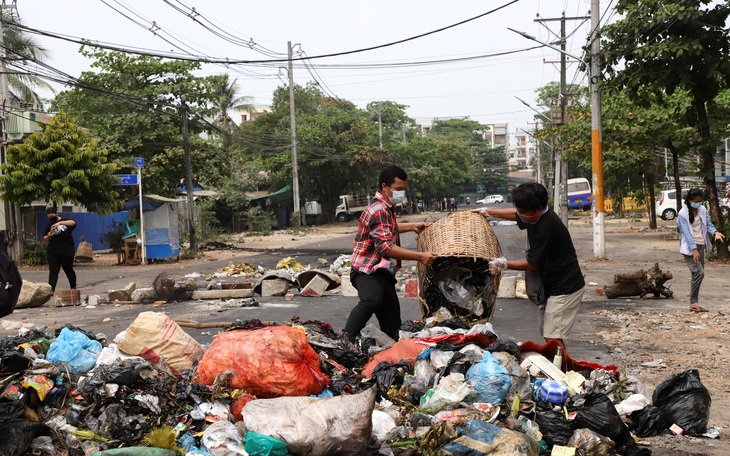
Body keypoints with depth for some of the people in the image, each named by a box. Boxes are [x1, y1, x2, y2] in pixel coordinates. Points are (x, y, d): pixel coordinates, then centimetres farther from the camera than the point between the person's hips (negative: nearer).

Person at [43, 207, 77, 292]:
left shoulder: (65, 222, 0)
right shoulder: (49, 225, 10)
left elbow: (73, 223, -23)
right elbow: (44, 238, 14)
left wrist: (60, 223, -35)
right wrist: (48, 236, -10)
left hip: (67, 251, -2)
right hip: (53, 252, 2)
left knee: (69, 270, 11)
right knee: (53, 271, -8)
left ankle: (73, 288, 30)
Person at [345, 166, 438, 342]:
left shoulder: (386, 207, 15)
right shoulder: (379, 211, -18)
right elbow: (386, 247, -26)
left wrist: (412, 226, 31)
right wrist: (420, 256, -27)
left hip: (383, 271, 10)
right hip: (368, 270, -10)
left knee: (392, 327, 7)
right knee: (372, 300, -39)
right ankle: (346, 339, -39)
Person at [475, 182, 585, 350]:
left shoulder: (546, 226, -27)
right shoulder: (535, 215, 2)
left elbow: (532, 264, -19)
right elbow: (516, 215, 27)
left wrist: (504, 264, -11)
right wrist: (488, 212, 29)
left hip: (565, 289, -10)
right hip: (551, 286, 10)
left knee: (552, 337, -16)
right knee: (547, 333, 13)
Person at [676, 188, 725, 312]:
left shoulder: (702, 210, 6)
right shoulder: (683, 213, -12)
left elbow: (708, 224, 7)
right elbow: (686, 232, -17)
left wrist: (715, 232, -16)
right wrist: (694, 249, -24)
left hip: (701, 245, 7)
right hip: (689, 247, -7)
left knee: (697, 274, 8)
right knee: (699, 272, -17)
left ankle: (694, 303, 14)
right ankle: (693, 303, -9)